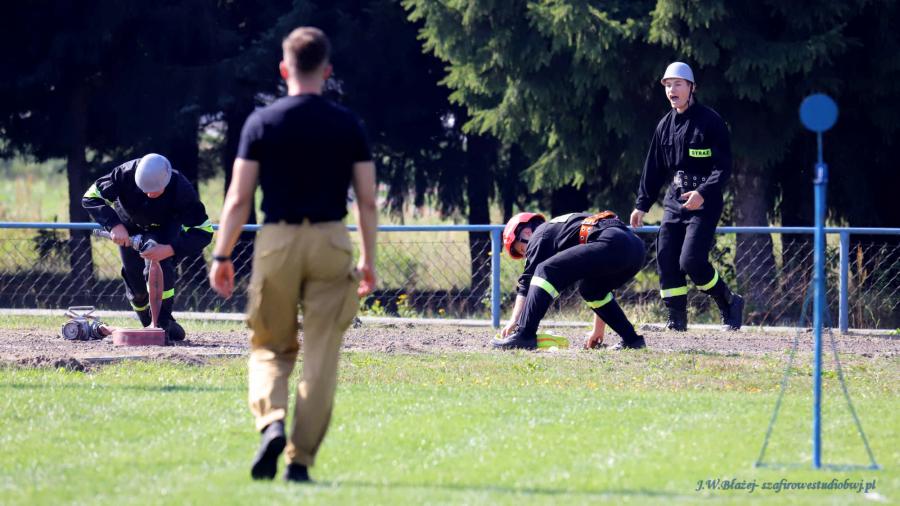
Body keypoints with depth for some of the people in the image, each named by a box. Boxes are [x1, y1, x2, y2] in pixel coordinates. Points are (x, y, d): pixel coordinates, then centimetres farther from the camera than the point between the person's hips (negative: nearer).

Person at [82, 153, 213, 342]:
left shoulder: (181, 189, -39)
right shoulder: (126, 174, -38)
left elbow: (203, 232, -37)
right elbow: (91, 197, -29)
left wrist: (170, 249, -52)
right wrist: (114, 225, -44)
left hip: (164, 228, -2)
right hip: (129, 227, 2)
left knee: (158, 266, -29)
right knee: (135, 285, 4)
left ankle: (164, 324, -21)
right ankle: (149, 326, 31)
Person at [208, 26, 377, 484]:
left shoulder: (262, 123, -1)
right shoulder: (348, 126, 2)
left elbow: (239, 198, -3)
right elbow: (367, 201, 3)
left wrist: (222, 256, 3)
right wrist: (368, 260, 12)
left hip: (277, 240, 0)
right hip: (331, 241, 0)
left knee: (270, 346, 13)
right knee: (321, 356, 5)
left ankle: (271, 422, -14)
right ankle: (301, 459, 2)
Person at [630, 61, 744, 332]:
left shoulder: (710, 121, -8)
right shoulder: (665, 125, 12)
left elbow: (723, 167, -13)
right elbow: (653, 168, 19)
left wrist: (703, 193, -26)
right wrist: (642, 205, 15)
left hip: (704, 202, -7)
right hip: (674, 200, 7)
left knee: (691, 260, -16)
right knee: (666, 259, -1)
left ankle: (729, 303, 5)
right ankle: (676, 319, 7)